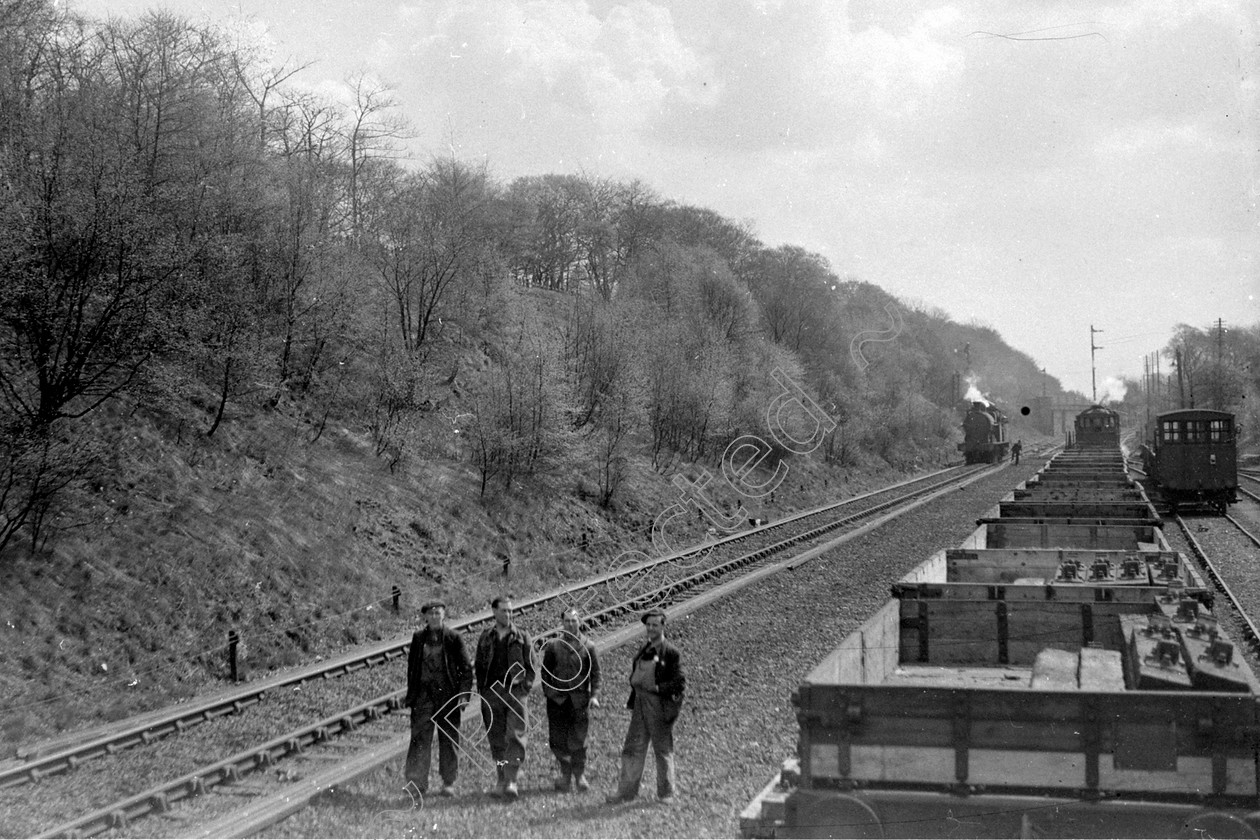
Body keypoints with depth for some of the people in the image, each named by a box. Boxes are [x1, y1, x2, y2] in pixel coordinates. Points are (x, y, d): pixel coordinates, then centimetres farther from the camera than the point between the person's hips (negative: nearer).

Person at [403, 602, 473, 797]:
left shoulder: (454, 638, 2)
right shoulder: (418, 638, 9)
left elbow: (465, 669, 2)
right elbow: (411, 668, 13)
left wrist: (463, 694, -7)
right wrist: (411, 695, 7)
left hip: (448, 695, -1)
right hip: (423, 694, 1)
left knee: (449, 740, 3)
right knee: (420, 739, -4)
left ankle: (448, 783, 12)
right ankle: (417, 782, -1)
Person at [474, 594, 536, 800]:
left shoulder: (521, 637, 8)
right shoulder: (485, 638, 12)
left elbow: (531, 666, 9)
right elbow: (479, 667, 16)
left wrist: (525, 687, -3)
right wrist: (482, 693, 6)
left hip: (515, 692, -2)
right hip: (492, 693, 2)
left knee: (515, 738, -13)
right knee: (496, 740, 4)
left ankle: (511, 782, -18)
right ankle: (502, 781, 12)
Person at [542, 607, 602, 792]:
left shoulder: (588, 646, 4)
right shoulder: (553, 645, 7)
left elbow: (595, 673, 3)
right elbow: (545, 671, 9)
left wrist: (594, 695, -8)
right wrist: (548, 691, -2)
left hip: (580, 699, -1)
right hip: (557, 699, 1)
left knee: (578, 740, -2)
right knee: (557, 739, 0)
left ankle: (580, 775, 14)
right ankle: (565, 773, 19)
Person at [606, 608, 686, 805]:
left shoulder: (670, 652, -9)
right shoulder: (644, 650, 11)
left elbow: (680, 683, -11)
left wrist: (659, 688, -19)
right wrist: (632, 703, 12)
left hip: (660, 705, -6)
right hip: (640, 703, 6)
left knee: (663, 750, 6)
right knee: (633, 748, 7)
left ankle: (666, 792, 18)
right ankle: (626, 791, 13)